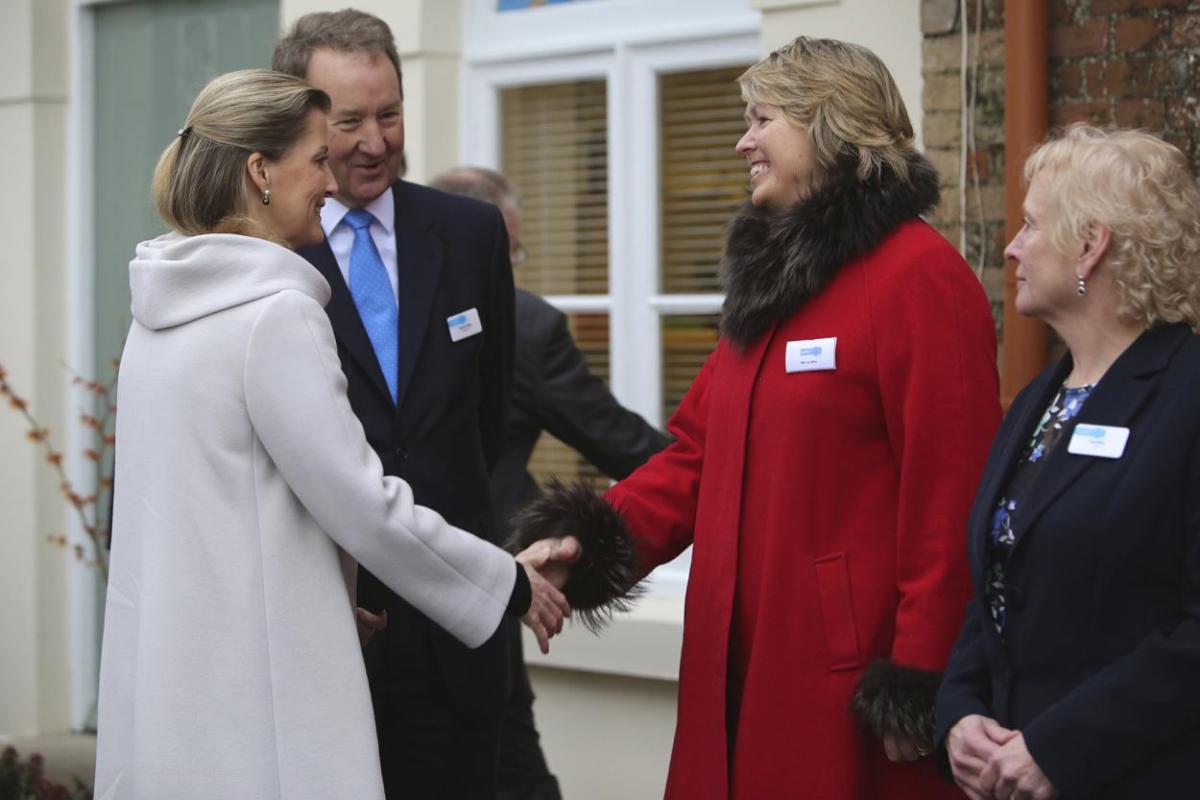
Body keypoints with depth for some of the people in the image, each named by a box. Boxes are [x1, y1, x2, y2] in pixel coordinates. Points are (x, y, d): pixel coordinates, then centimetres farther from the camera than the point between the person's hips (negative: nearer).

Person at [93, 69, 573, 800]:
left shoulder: (166, 303, 9)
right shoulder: (276, 311, -16)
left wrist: (330, 597, 25)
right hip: (249, 685, -8)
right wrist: (510, 585, -2)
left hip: (166, 678, 8)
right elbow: (364, 504, -14)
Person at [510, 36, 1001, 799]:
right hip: (746, 659, 8)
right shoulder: (776, 272, 16)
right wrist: (607, 531, -2)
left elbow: (948, 492, -17)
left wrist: (922, 673, -18)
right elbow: (700, 448, 15)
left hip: (850, 671, -8)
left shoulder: (918, 276, -12)